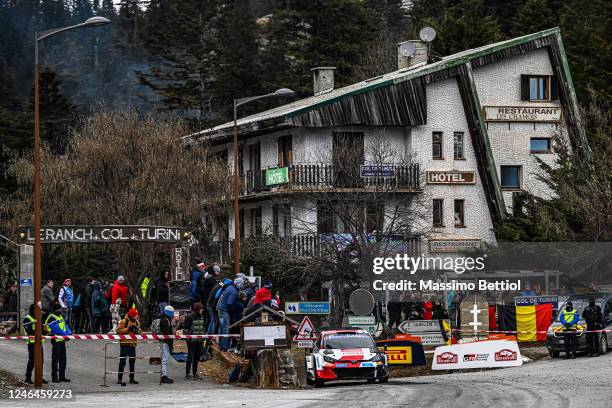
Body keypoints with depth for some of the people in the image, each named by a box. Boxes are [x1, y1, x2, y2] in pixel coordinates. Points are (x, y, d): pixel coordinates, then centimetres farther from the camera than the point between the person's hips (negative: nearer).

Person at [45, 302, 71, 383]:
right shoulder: (51, 318, -11)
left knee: (63, 359, 12)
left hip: (62, 340, 9)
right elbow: (56, 329, -20)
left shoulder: (60, 317, 17)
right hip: (56, 340, -9)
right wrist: (65, 335, -23)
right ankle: (54, 377, -1)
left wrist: (69, 333, -4)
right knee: (55, 359, -5)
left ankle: (62, 376, 19)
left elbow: (65, 326, 13)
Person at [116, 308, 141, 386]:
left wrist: (137, 330, -6)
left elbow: (139, 332, 17)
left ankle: (132, 378, 20)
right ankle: (119, 378, -7)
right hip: (125, 343, -6)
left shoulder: (137, 322, 14)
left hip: (133, 344, 6)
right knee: (122, 361, -8)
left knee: (132, 361, 11)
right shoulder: (124, 321, -7)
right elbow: (118, 330, -14)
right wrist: (128, 329, -20)